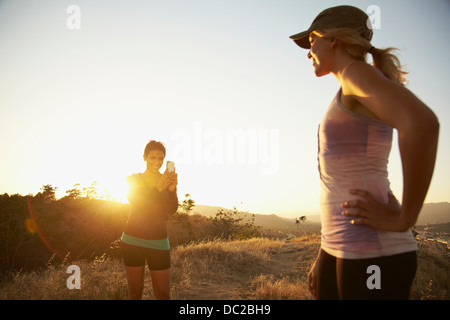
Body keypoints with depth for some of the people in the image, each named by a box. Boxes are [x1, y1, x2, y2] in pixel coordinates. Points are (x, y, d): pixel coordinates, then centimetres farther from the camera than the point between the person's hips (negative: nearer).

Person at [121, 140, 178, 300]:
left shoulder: (168, 180, 5)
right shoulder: (133, 180, 4)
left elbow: (172, 210, -7)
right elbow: (136, 203, -14)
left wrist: (172, 189, -26)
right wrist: (158, 188, -28)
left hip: (158, 243, 1)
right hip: (133, 240, 0)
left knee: (163, 294, -2)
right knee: (135, 290, 5)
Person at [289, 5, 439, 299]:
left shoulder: (358, 72, -10)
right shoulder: (354, 103, 19)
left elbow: (423, 122, -30)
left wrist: (404, 218, -21)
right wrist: (324, 258, 22)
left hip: (374, 255, -10)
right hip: (342, 249, 10)